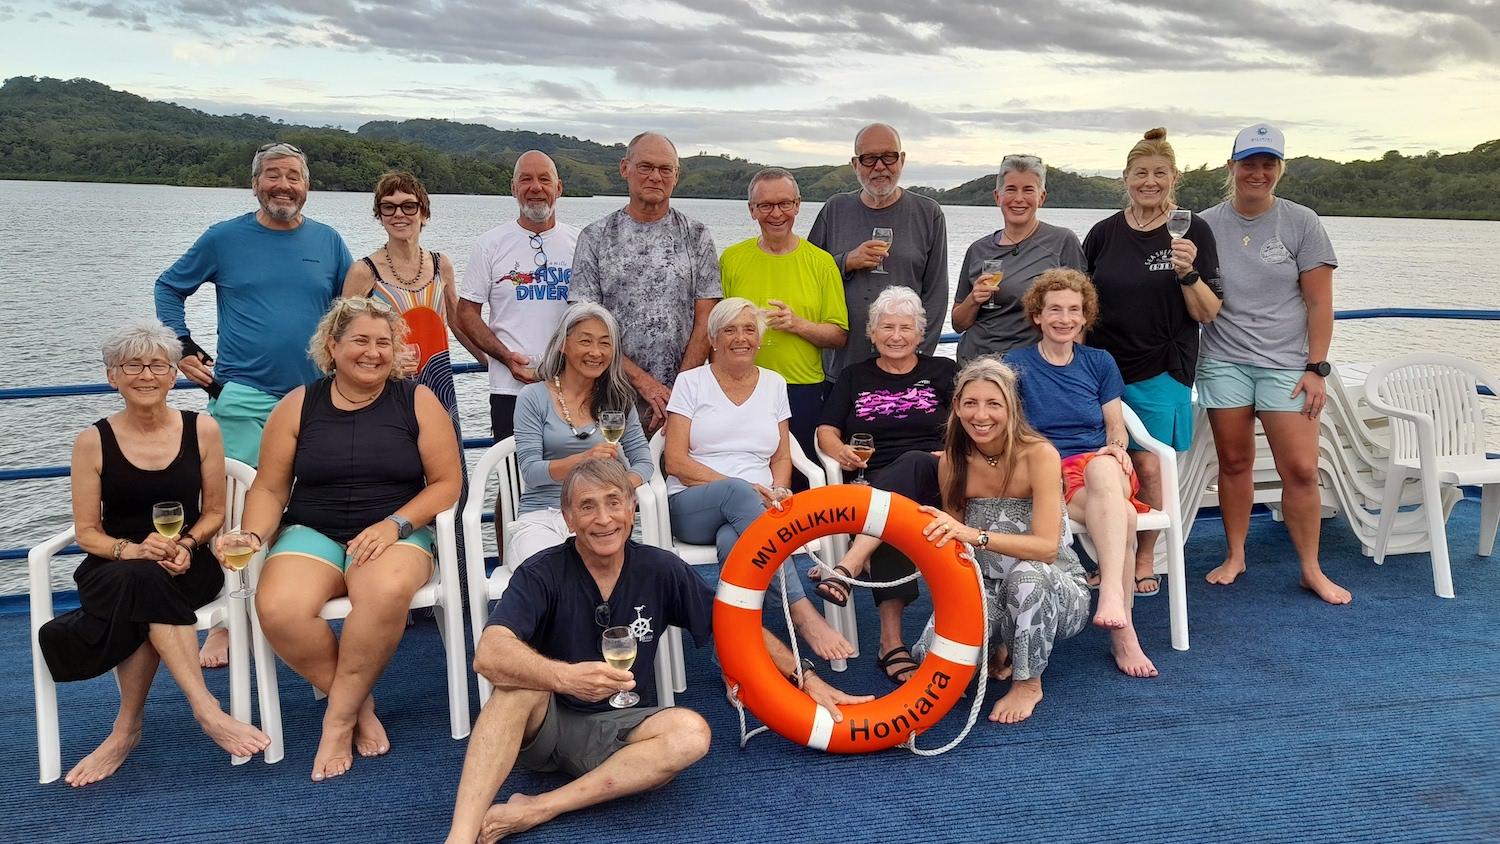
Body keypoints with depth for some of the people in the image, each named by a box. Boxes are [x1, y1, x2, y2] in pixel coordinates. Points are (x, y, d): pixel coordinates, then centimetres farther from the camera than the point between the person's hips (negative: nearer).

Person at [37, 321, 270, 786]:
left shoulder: (202, 429, 1)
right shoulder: (93, 442, 1)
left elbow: (214, 512, 7)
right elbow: (86, 533, 1)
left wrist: (186, 544, -14)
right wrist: (131, 550, -19)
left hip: (188, 563, 0)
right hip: (113, 566, 0)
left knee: (146, 585, -34)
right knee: (143, 578, -36)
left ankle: (127, 728, -21)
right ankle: (205, 709, -36)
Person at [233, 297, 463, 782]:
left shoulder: (417, 401, 3)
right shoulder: (299, 406, 7)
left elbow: (447, 482, 1)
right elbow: (269, 489, 8)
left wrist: (394, 524, -14)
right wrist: (252, 537, -12)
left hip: (396, 534, -1)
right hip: (311, 533, 2)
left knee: (387, 592, -38)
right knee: (277, 609, -31)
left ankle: (339, 716, -15)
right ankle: (359, 705, -6)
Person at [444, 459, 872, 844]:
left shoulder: (660, 570, -5)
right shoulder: (542, 574, -13)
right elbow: (490, 654, -29)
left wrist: (807, 678, 5)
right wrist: (565, 677, -46)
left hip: (615, 731, 3)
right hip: (541, 728, -2)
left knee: (690, 732, -27)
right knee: (523, 683, -33)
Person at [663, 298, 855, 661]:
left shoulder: (774, 383, 17)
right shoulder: (691, 382, 7)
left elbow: (781, 458, 17)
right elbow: (675, 461, -3)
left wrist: (779, 492, -7)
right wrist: (741, 488, -14)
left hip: (755, 507, 2)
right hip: (693, 505, -2)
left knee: (731, 542, -37)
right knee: (738, 492, -38)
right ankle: (803, 614, -45)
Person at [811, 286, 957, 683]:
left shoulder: (943, 371, 18)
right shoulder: (854, 377, 22)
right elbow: (826, 431, 14)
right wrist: (840, 451, -10)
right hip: (873, 483, 1)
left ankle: (847, 568, -51)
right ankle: (892, 641, -42)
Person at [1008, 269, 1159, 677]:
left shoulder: (1100, 362, 18)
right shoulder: (1017, 364, 9)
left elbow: (1116, 429, 17)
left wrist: (1116, 449, -6)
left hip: (1102, 467, 2)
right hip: (1047, 476, -2)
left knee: (1101, 467, -39)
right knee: (1122, 516, -35)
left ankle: (1111, 594, -53)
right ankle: (1123, 632, -36)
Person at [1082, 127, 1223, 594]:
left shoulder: (1192, 232, -1)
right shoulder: (1103, 233, 5)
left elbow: (1207, 314, -3)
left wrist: (1188, 273, -20)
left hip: (1162, 371, -2)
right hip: (1103, 367, 2)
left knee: (1148, 466, -3)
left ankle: (1145, 559, 15)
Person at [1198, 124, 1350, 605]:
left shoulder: (1301, 223, 0)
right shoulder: (1207, 225, 4)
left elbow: (1319, 302, -1)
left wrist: (1316, 368, -6)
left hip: (1286, 363, -1)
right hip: (1223, 362, 1)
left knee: (1300, 469, -4)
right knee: (1234, 463, 7)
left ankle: (1311, 569, 10)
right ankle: (1235, 556, 22)